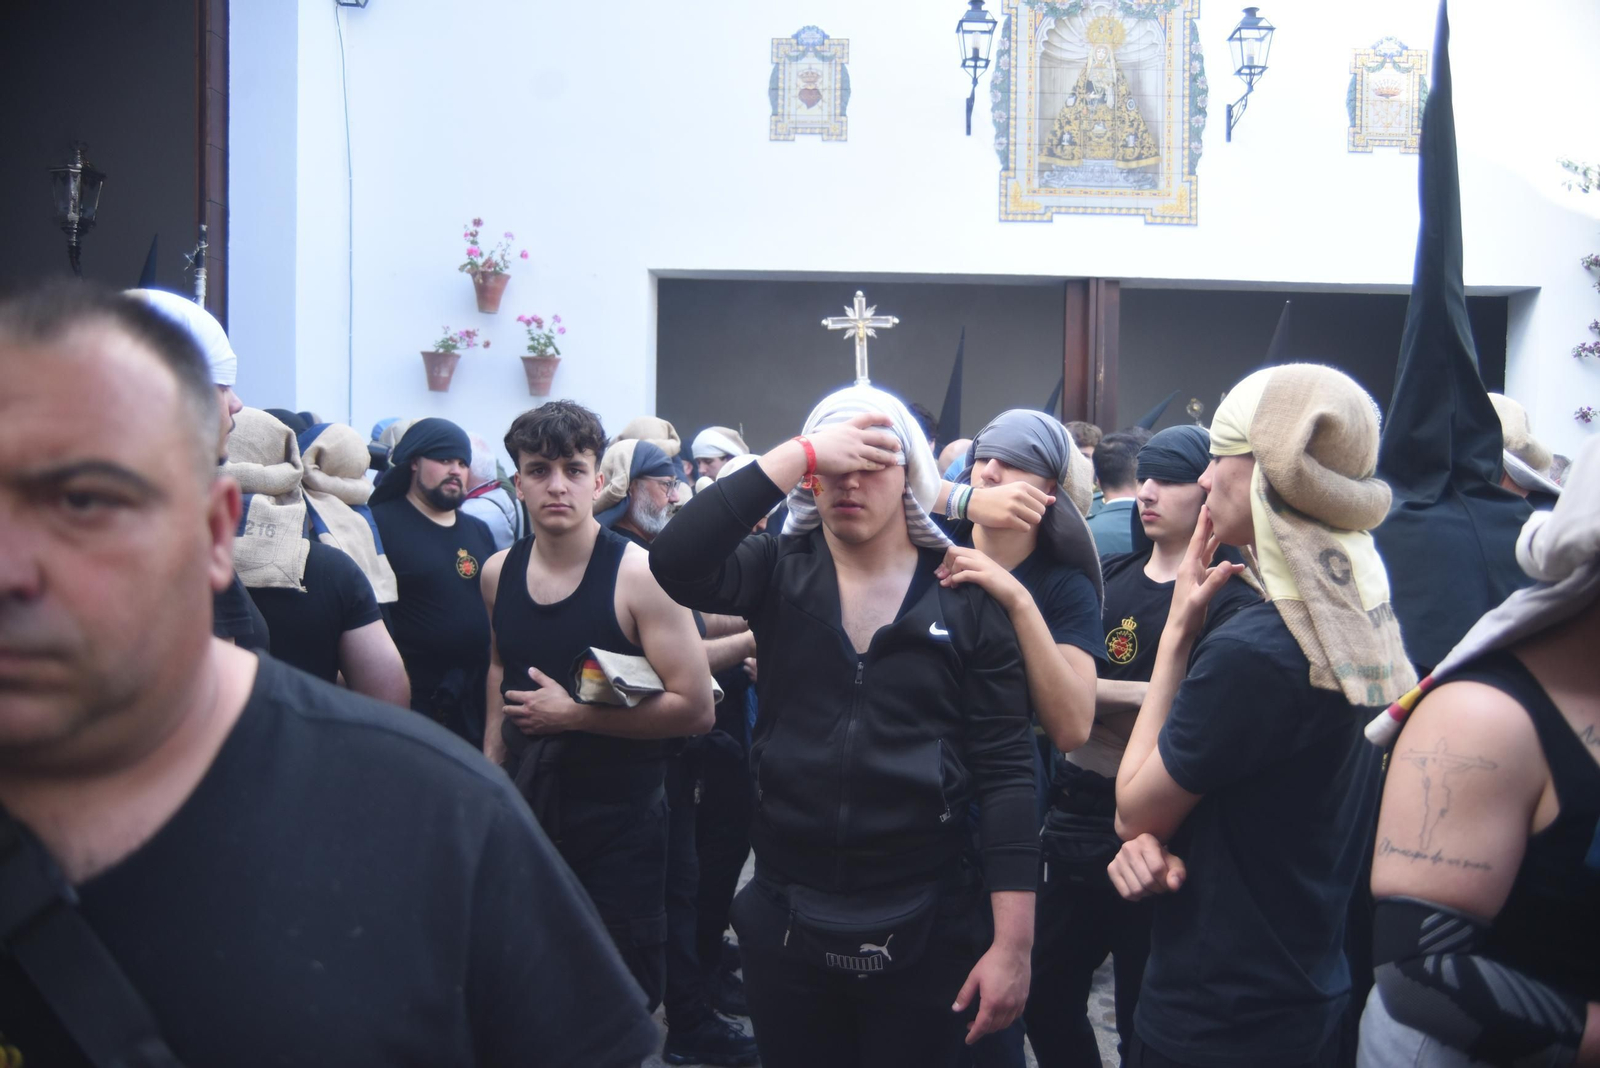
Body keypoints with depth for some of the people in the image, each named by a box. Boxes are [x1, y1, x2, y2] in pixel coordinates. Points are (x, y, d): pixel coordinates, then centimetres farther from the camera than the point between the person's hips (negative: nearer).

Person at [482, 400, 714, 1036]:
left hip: (619, 822, -5)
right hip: (525, 810, 5)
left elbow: (696, 709, -19)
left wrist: (574, 714, -20)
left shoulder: (638, 574, -16)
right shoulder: (499, 573, 2)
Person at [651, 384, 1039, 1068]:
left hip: (924, 926, -1)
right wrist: (797, 453, -22)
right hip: (784, 917, 2)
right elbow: (673, 564, -19)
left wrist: (1013, 943, -11)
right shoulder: (779, 572, 1)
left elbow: (1005, 769, -6)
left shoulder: (968, 597, -4)